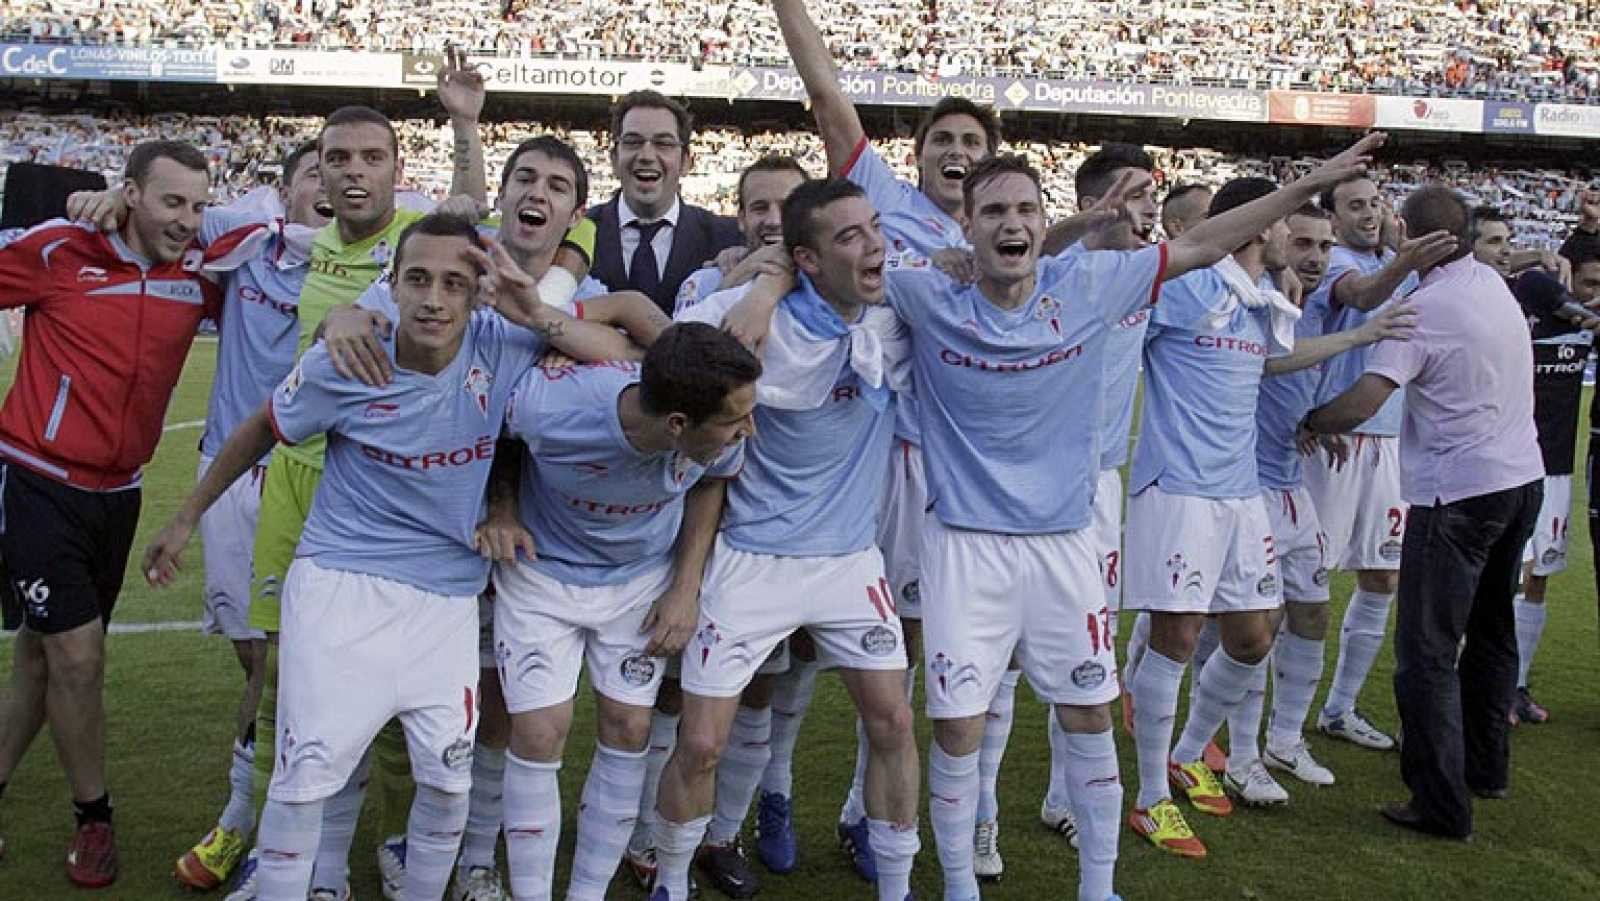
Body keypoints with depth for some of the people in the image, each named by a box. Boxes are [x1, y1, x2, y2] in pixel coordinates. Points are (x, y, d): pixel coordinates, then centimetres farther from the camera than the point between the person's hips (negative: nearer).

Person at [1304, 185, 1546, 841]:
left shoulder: (1425, 309, -18)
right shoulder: (1495, 284, 7)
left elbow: (1361, 402, -23)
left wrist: (1309, 421, -8)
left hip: (1457, 492, -9)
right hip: (1523, 476, 9)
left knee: (1428, 649, -4)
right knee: (1492, 629, 22)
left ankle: (1442, 804, -3)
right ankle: (1486, 767, 36)